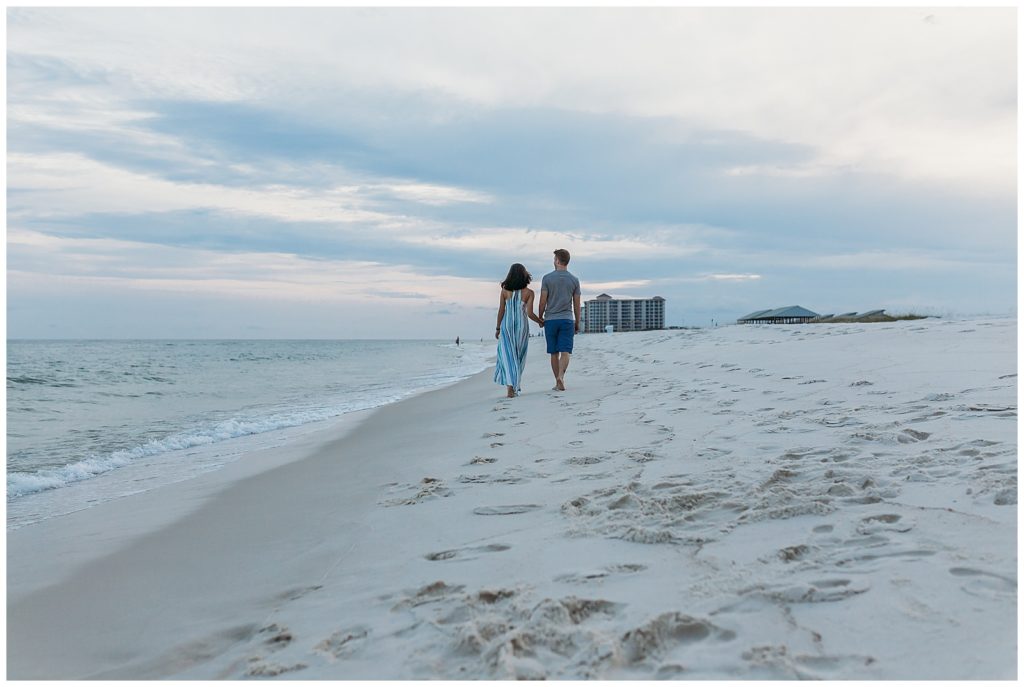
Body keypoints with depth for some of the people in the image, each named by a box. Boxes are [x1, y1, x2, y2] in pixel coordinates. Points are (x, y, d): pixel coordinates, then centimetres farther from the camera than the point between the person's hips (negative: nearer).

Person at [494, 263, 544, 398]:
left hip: (506, 325, 0)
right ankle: (515, 387, 19)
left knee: (508, 356, -1)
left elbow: (501, 311, 0)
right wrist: (540, 322, 10)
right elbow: (529, 313, -8)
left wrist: (498, 328, 10)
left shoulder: (505, 291, -2)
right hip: (522, 326, 0)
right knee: (519, 357, 13)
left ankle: (510, 386, -15)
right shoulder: (529, 293, -5)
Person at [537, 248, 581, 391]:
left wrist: (540, 318, 9)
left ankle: (558, 381, 11)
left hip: (550, 320, 0)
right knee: (565, 352, -4)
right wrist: (577, 323, 14)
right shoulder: (574, 280, 3)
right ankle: (560, 376, -26)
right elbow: (577, 305, 5)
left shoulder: (547, 278, -2)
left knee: (554, 353, 8)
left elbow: (543, 301, -4)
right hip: (567, 320, 0)